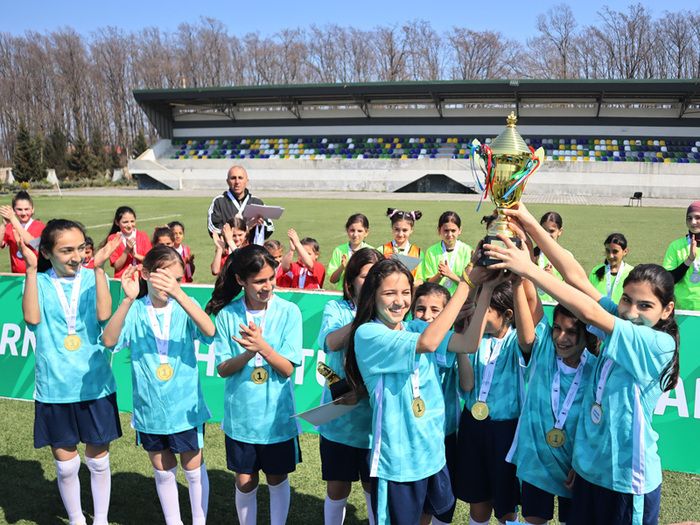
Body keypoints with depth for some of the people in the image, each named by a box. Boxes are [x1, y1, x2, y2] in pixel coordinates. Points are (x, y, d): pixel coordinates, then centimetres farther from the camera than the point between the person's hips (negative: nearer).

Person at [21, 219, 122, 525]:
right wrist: (31, 270, -21)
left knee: (98, 462, 13)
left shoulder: (93, 278, -3)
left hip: (95, 385, 0)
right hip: (54, 389, 0)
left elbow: (104, 314, -20)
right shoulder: (39, 282, -2)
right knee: (66, 465, 13)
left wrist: (99, 268, -23)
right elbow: (32, 318, -20)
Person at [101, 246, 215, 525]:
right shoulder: (135, 310, -8)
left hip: (185, 407, -1)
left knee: (193, 469, 13)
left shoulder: (184, 307, -10)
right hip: (149, 409, 2)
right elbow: (109, 340, -25)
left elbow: (209, 331, -29)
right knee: (163, 472, 18)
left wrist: (179, 294, -41)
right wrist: (128, 299, -37)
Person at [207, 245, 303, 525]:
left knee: (277, 479, 16)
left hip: (277, 416, -1)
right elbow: (222, 369, -6)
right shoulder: (227, 315, -7)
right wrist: (248, 354, -25)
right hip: (241, 415, 1)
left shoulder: (288, 311, -11)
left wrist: (263, 346, -31)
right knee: (245, 482, 15)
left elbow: (288, 368, -13)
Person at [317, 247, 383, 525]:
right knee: (337, 489, 12)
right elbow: (330, 342, -23)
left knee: (373, 487, 13)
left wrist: (364, 390, -27)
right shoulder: (336, 309, -2)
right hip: (338, 417, 0)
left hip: (374, 420, 0)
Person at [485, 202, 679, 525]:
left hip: (627, 478, -6)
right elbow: (576, 276, -8)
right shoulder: (619, 324, 0)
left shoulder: (659, 344, -18)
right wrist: (529, 224, -15)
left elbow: (589, 312, -27)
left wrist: (529, 268, -28)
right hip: (590, 467, 6)